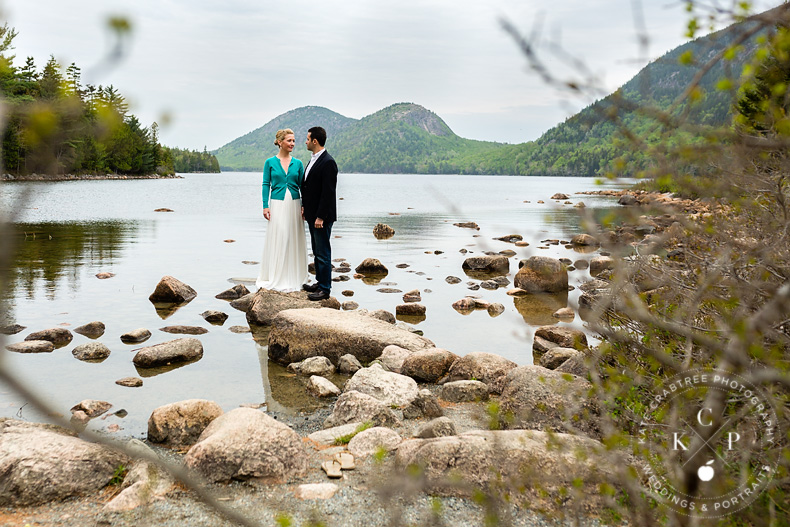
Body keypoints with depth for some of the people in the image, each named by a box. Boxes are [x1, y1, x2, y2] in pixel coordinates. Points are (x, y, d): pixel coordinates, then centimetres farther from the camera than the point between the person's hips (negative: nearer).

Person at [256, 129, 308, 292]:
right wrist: (265, 206, -7)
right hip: (277, 205, -2)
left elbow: (302, 185, 8)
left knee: (294, 240, 4)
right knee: (276, 239, -1)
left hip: (294, 205, 2)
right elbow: (266, 185, 1)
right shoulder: (270, 162, 2)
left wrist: (304, 206, -1)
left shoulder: (297, 163, 6)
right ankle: (275, 277, 9)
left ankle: (293, 277, 14)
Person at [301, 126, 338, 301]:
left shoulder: (328, 162, -17)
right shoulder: (313, 160, 13)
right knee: (316, 251, 17)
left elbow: (328, 193, -21)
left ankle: (325, 288, 3)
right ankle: (320, 281, 28)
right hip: (312, 214, 10)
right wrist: (304, 206, 14)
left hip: (322, 216, -10)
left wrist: (320, 217, -21)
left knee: (323, 252, -4)